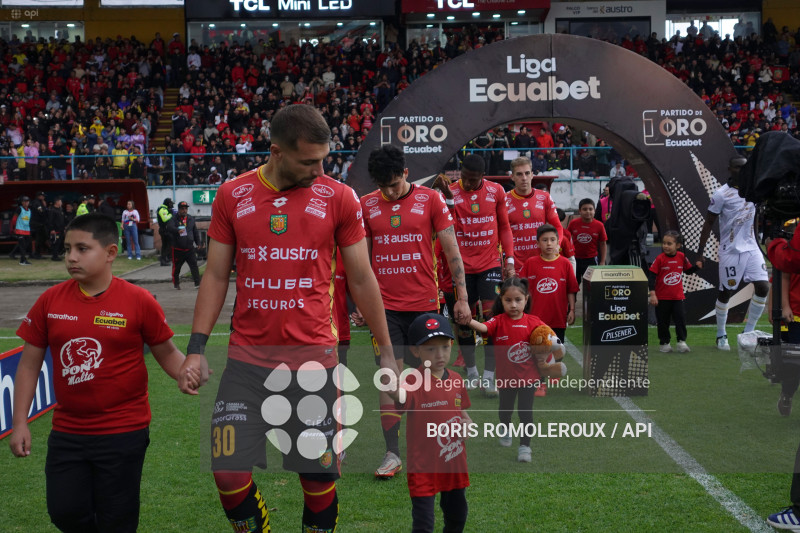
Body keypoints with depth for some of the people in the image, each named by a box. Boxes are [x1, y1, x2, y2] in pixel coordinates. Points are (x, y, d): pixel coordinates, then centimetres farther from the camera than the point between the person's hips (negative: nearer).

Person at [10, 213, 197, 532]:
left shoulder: (138, 301, -10)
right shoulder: (50, 301, -1)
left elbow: (166, 351, 1)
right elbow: (30, 364, 6)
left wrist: (183, 373, -21)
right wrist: (20, 423, 2)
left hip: (123, 433, -3)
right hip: (67, 432, 3)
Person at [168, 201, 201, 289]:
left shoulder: (191, 219, 11)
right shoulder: (174, 219, -5)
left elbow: (195, 231, 19)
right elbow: (169, 227, -26)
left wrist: (198, 242, 14)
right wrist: (178, 230, -45)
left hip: (189, 248, 3)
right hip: (178, 249, -3)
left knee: (194, 265, -7)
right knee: (176, 267, 7)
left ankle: (197, 283, -7)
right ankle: (176, 283, 23)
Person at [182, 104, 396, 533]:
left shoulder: (338, 198, 0)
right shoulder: (232, 196, 3)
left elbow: (361, 279, 6)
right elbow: (216, 276, 8)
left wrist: (386, 351, 9)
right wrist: (195, 348, 2)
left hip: (314, 357, -1)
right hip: (247, 358, 1)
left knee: (319, 474, 4)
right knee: (228, 472, -2)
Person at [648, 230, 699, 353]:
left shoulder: (681, 257, -1)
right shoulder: (660, 259, -11)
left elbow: (688, 270, 16)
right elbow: (651, 276, -11)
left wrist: (697, 266, -4)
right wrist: (652, 294, -16)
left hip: (677, 296, 2)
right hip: (662, 297, -2)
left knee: (680, 318, -5)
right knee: (663, 321, 7)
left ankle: (681, 341, 4)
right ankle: (664, 343, 19)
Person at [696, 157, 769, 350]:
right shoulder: (721, 194, -9)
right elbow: (708, 223, -7)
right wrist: (701, 252, -8)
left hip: (751, 247, 5)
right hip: (730, 250, -5)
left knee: (763, 287, -5)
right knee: (725, 292, 2)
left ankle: (748, 332, 9)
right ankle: (721, 335, 20)